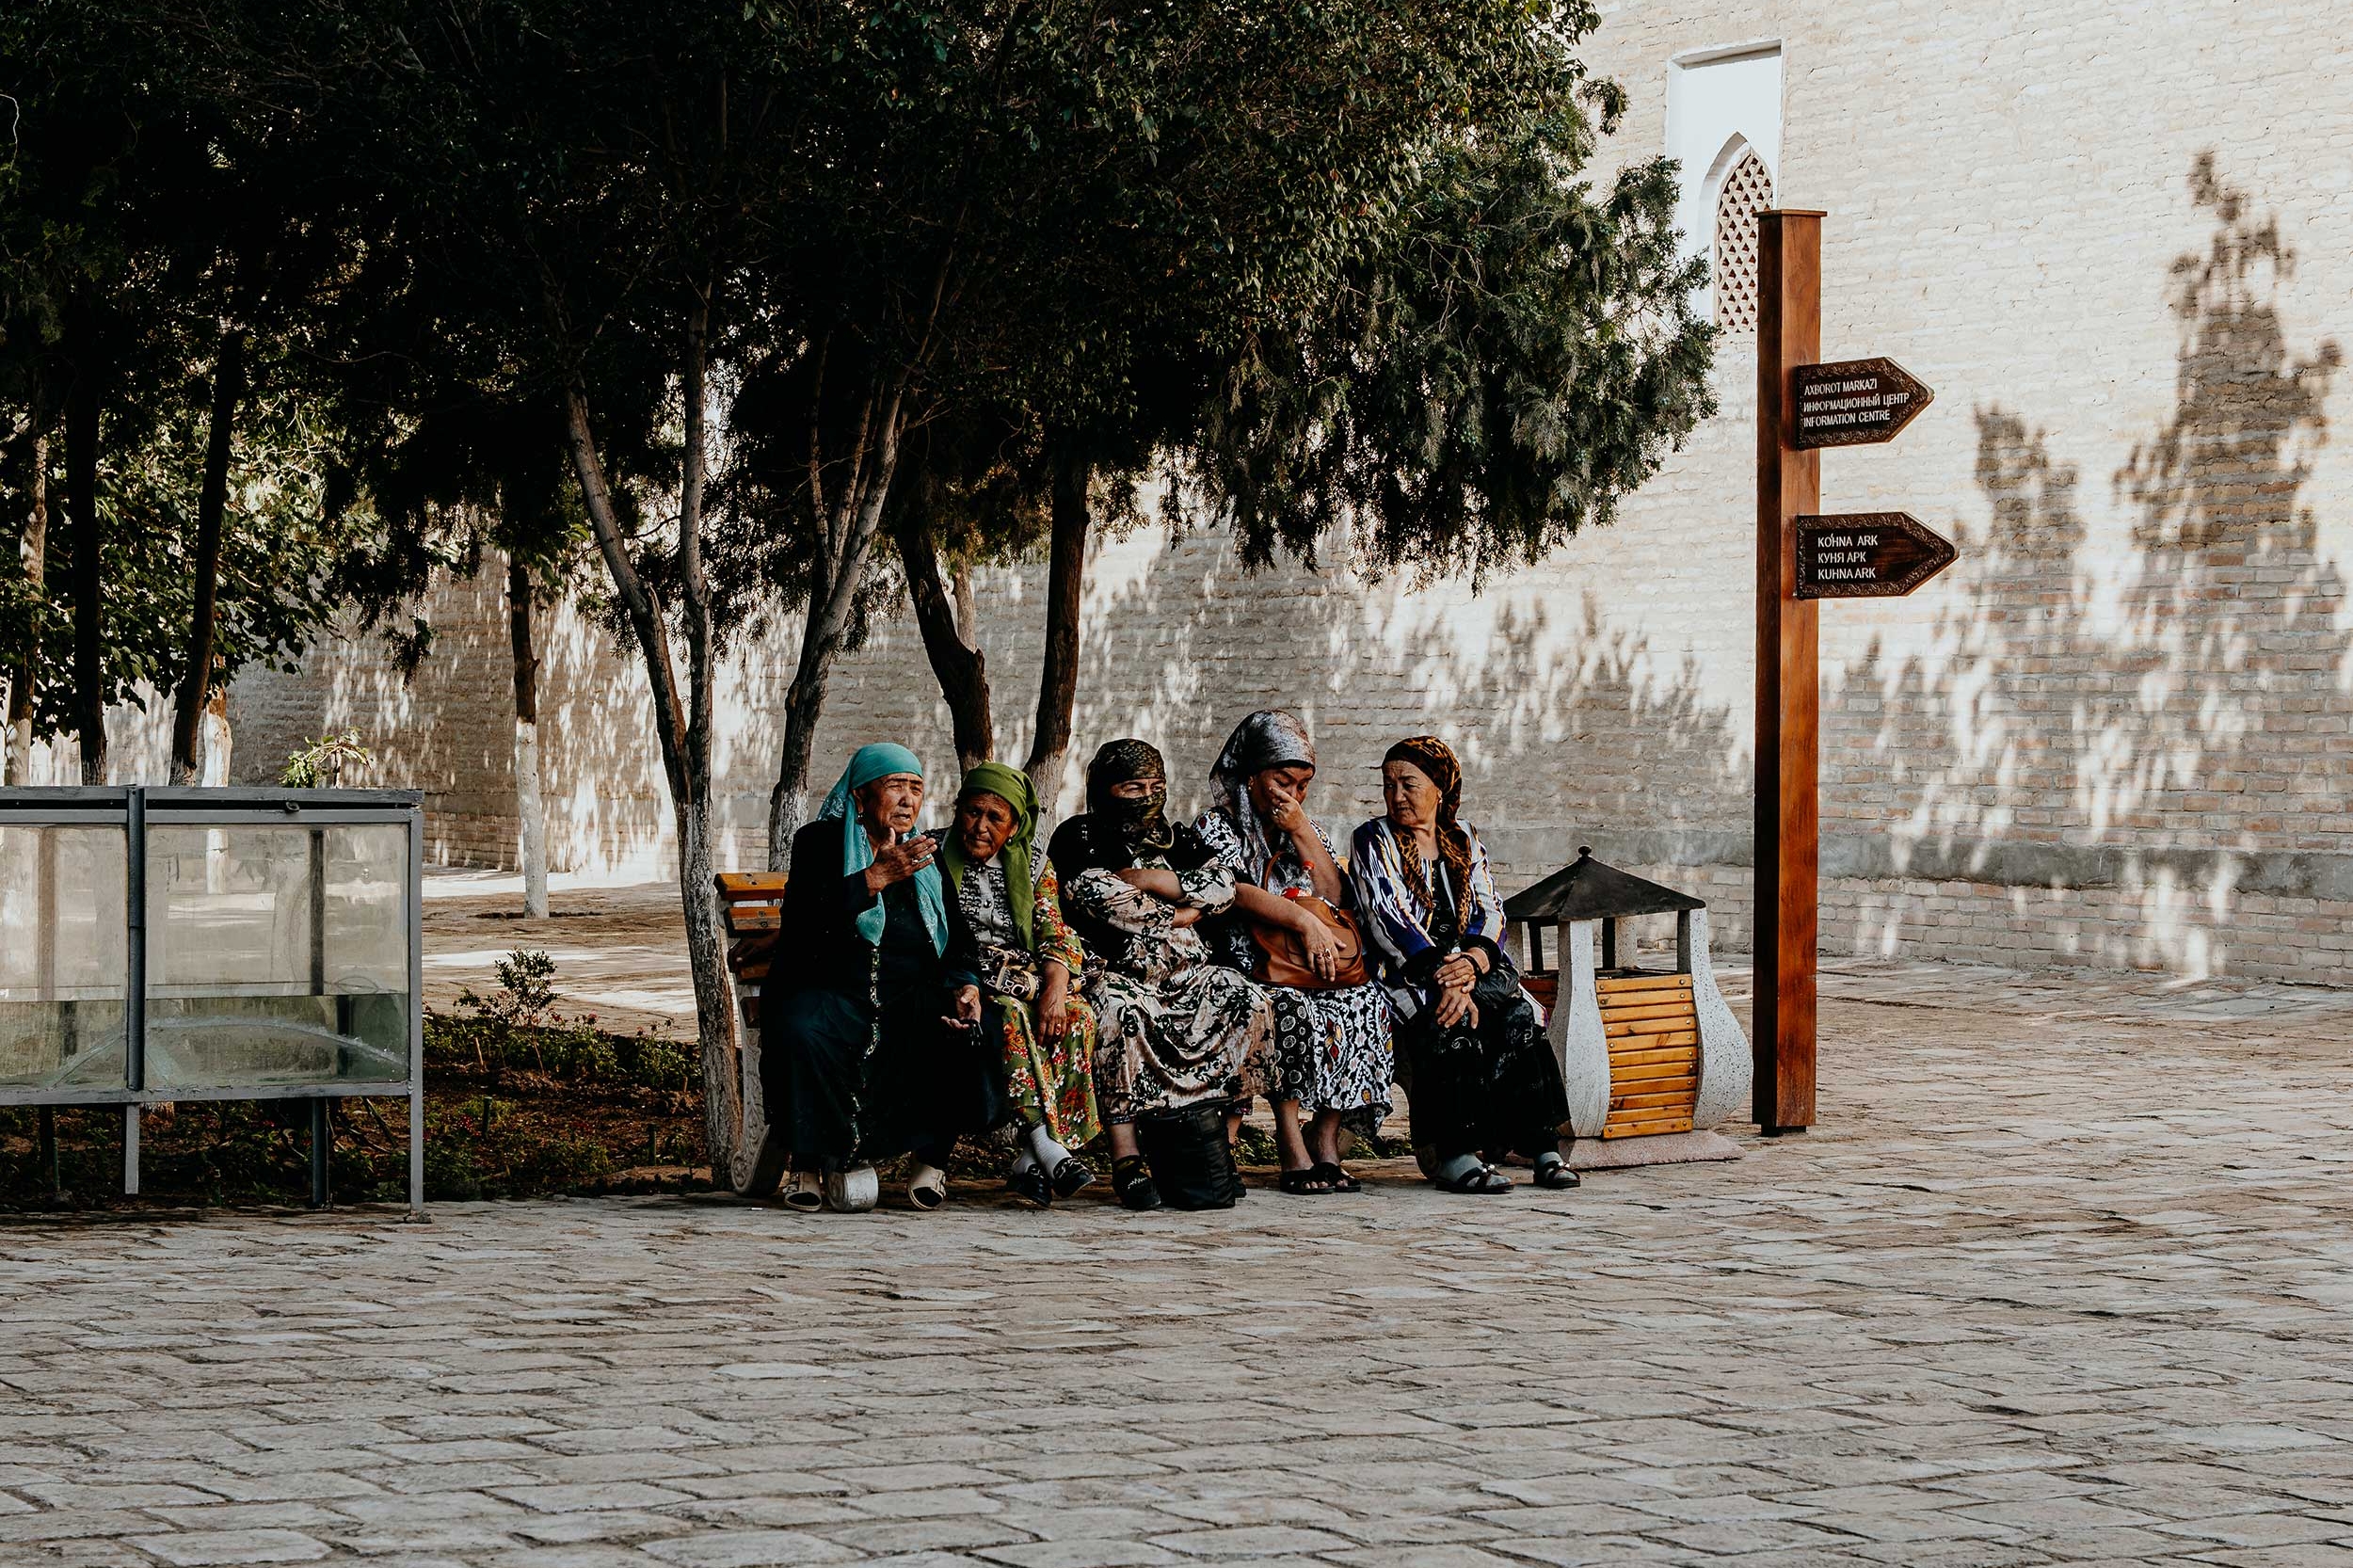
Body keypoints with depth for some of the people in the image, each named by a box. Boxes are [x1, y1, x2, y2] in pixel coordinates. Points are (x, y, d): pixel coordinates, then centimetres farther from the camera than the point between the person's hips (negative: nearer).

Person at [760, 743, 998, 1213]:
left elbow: (956, 943, 10)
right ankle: (811, 1162, -18)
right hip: (829, 993, -3)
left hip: (911, 997, 3)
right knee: (799, 1031, -36)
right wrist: (877, 877, -22)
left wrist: (966, 985, -12)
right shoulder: (819, 842, 2)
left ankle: (932, 1161, -13)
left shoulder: (929, 855, 13)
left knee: (969, 1029, -26)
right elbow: (801, 919, -16)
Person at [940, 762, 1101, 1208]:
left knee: (1077, 1017, -27)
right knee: (1011, 1019, -35)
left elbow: (1053, 935, 4)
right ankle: (1047, 1148, -42)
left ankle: (1030, 1162, -30)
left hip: (1028, 983, 3)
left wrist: (1054, 990, -17)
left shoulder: (1033, 862, 12)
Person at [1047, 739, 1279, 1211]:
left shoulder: (1175, 839, 20)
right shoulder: (1078, 838, 5)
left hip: (1184, 975, 5)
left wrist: (1148, 879, -7)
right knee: (1117, 1013, -38)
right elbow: (1102, 902, -13)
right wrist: (1182, 911, -3)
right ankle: (1125, 1159, -39)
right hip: (1111, 971, -5)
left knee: (1251, 1004, -19)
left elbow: (1223, 887, 3)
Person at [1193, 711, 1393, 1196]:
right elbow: (1235, 892, -12)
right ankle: (1293, 1150, -31)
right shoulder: (1215, 827, 5)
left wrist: (1301, 832, 0)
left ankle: (1326, 1138, -21)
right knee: (1293, 1010, -36)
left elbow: (1334, 897, 9)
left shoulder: (1308, 830, 21)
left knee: (1366, 1000, -25)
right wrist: (1304, 922, -23)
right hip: (1243, 969, -5)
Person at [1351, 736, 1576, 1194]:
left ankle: (1543, 1147, -32)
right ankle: (1453, 1153, -39)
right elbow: (1388, 919, -10)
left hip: (1471, 965, 3)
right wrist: (1443, 979, -24)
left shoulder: (1464, 840, 16)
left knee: (1518, 1014, -28)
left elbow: (1491, 912, 6)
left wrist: (1473, 963, -17)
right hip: (1405, 975, -3)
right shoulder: (1374, 841, 3)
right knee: (1453, 1021, -35)